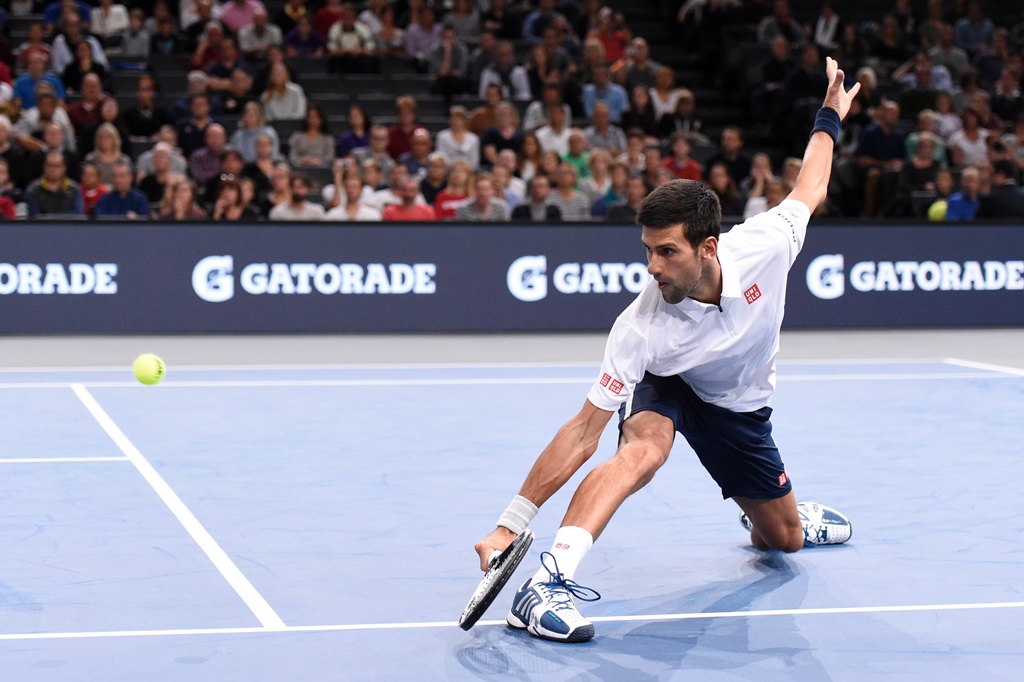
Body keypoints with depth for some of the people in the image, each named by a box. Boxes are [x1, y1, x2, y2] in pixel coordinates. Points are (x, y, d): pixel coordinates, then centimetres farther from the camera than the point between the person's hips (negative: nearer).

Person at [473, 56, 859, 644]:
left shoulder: (765, 245, -31)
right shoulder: (640, 328, -36)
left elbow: (810, 189, -7)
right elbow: (584, 432, -35)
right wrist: (511, 524, -40)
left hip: (740, 407, 4)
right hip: (665, 386, -4)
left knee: (782, 538, 13)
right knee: (643, 448, -39)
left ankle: (777, 515, 52)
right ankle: (549, 584, -46)